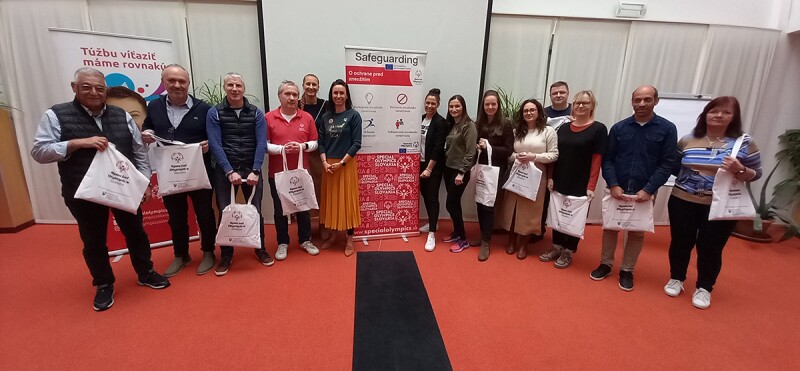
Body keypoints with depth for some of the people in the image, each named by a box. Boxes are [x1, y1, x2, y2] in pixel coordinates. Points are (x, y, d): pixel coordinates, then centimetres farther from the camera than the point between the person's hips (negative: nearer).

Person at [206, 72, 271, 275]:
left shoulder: (256, 113, 3)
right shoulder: (214, 113, 1)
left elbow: (261, 144, -4)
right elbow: (215, 145, -6)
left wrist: (255, 171, -14)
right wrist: (230, 171, -16)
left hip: (252, 169, 1)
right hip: (225, 170, 0)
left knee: (255, 210, 6)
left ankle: (261, 249, 23)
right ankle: (226, 255, 20)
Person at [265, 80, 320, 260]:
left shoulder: (307, 117, 3)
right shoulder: (268, 118, -3)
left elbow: (314, 143, 5)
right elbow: (264, 145, -5)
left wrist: (302, 146, -15)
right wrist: (282, 148, -20)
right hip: (277, 172, -1)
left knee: (303, 207, 12)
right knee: (280, 209, 10)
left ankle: (305, 240, 28)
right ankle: (282, 243, 26)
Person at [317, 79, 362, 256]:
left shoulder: (353, 115, -4)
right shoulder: (325, 117, 8)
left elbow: (356, 144, -8)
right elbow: (321, 142, 6)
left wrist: (341, 162, -14)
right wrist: (325, 162, -8)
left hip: (347, 165, -4)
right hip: (328, 165, 4)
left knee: (347, 200, 2)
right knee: (331, 199, 11)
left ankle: (350, 238, 12)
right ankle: (333, 233, 27)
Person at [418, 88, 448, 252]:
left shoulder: (441, 122, -12)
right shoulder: (421, 118, 7)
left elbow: (438, 148, -17)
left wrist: (429, 169, -18)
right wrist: (420, 164, 8)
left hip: (434, 166, -7)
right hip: (421, 163, 7)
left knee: (432, 197, -5)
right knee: (424, 194, 14)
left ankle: (432, 234, 1)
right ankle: (433, 222, 33)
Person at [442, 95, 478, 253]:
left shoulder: (469, 126, -12)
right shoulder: (451, 124, 12)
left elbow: (470, 152, -17)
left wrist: (461, 172, -19)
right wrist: (444, 168, 10)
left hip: (460, 171, -7)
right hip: (448, 169, 7)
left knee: (451, 205, -5)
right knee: (454, 204, 13)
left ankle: (463, 239, 8)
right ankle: (456, 233, 28)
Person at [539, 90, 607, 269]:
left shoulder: (599, 129, -5)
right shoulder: (563, 128, 8)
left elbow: (597, 160, -10)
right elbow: (555, 155, 8)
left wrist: (591, 186, -14)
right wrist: (550, 177, 1)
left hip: (581, 185, -4)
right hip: (559, 182, 4)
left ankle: (568, 252, 23)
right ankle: (556, 247, 28)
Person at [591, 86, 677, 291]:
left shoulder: (667, 129, -2)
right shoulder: (619, 127, 1)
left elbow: (668, 163, -5)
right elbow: (607, 159, 1)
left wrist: (648, 190, -13)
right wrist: (613, 185, -11)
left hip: (645, 192, -1)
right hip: (617, 189, 1)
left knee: (637, 232, 10)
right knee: (610, 227, 9)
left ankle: (627, 270, 24)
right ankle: (605, 264, 25)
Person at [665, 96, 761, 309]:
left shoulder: (744, 142, -2)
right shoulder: (687, 140, 1)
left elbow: (756, 174, 0)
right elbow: (674, 168, 10)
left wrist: (739, 170, -18)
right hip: (683, 202, 1)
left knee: (711, 248, 8)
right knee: (680, 242, 11)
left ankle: (704, 288, 26)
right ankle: (676, 279, 31)